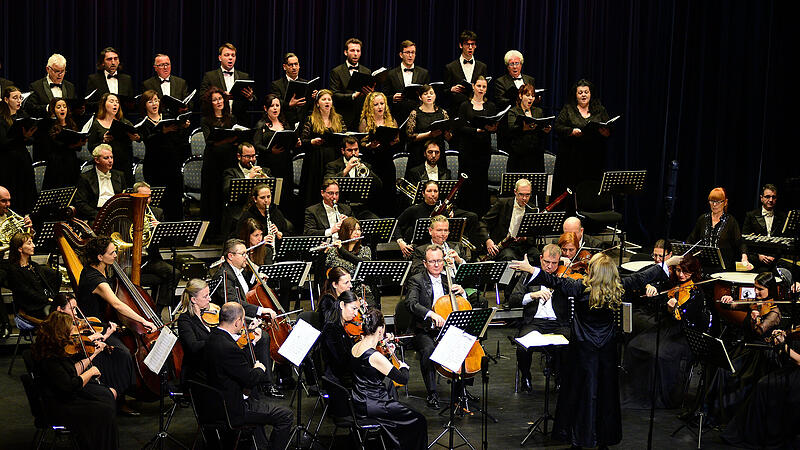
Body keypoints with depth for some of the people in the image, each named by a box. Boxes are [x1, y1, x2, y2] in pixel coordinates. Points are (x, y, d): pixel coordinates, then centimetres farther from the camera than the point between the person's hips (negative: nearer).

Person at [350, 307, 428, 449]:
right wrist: (404, 367, 1)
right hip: (371, 406, -9)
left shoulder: (356, 347, -1)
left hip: (359, 401, 9)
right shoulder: (375, 356, -27)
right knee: (419, 421, 0)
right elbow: (403, 380, -20)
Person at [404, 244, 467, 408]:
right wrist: (431, 314, -36)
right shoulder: (416, 281, 0)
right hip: (424, 332, -4)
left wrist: (461, 292, 0)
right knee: (429, 349, -35)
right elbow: (411, 303, -20)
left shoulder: (448, 281, 16)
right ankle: (432, 393, -23)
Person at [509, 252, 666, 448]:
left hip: (583, 348, -3)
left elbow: (555, 282, -26)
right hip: (607, 348, 3)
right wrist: (663, 265, 18)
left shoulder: (581, 288, -19)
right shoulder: (619, 289, -8)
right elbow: (642, 278, 4)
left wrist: (530, 269, -27)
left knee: (582, 391, 6)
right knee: (606, 391, 13)